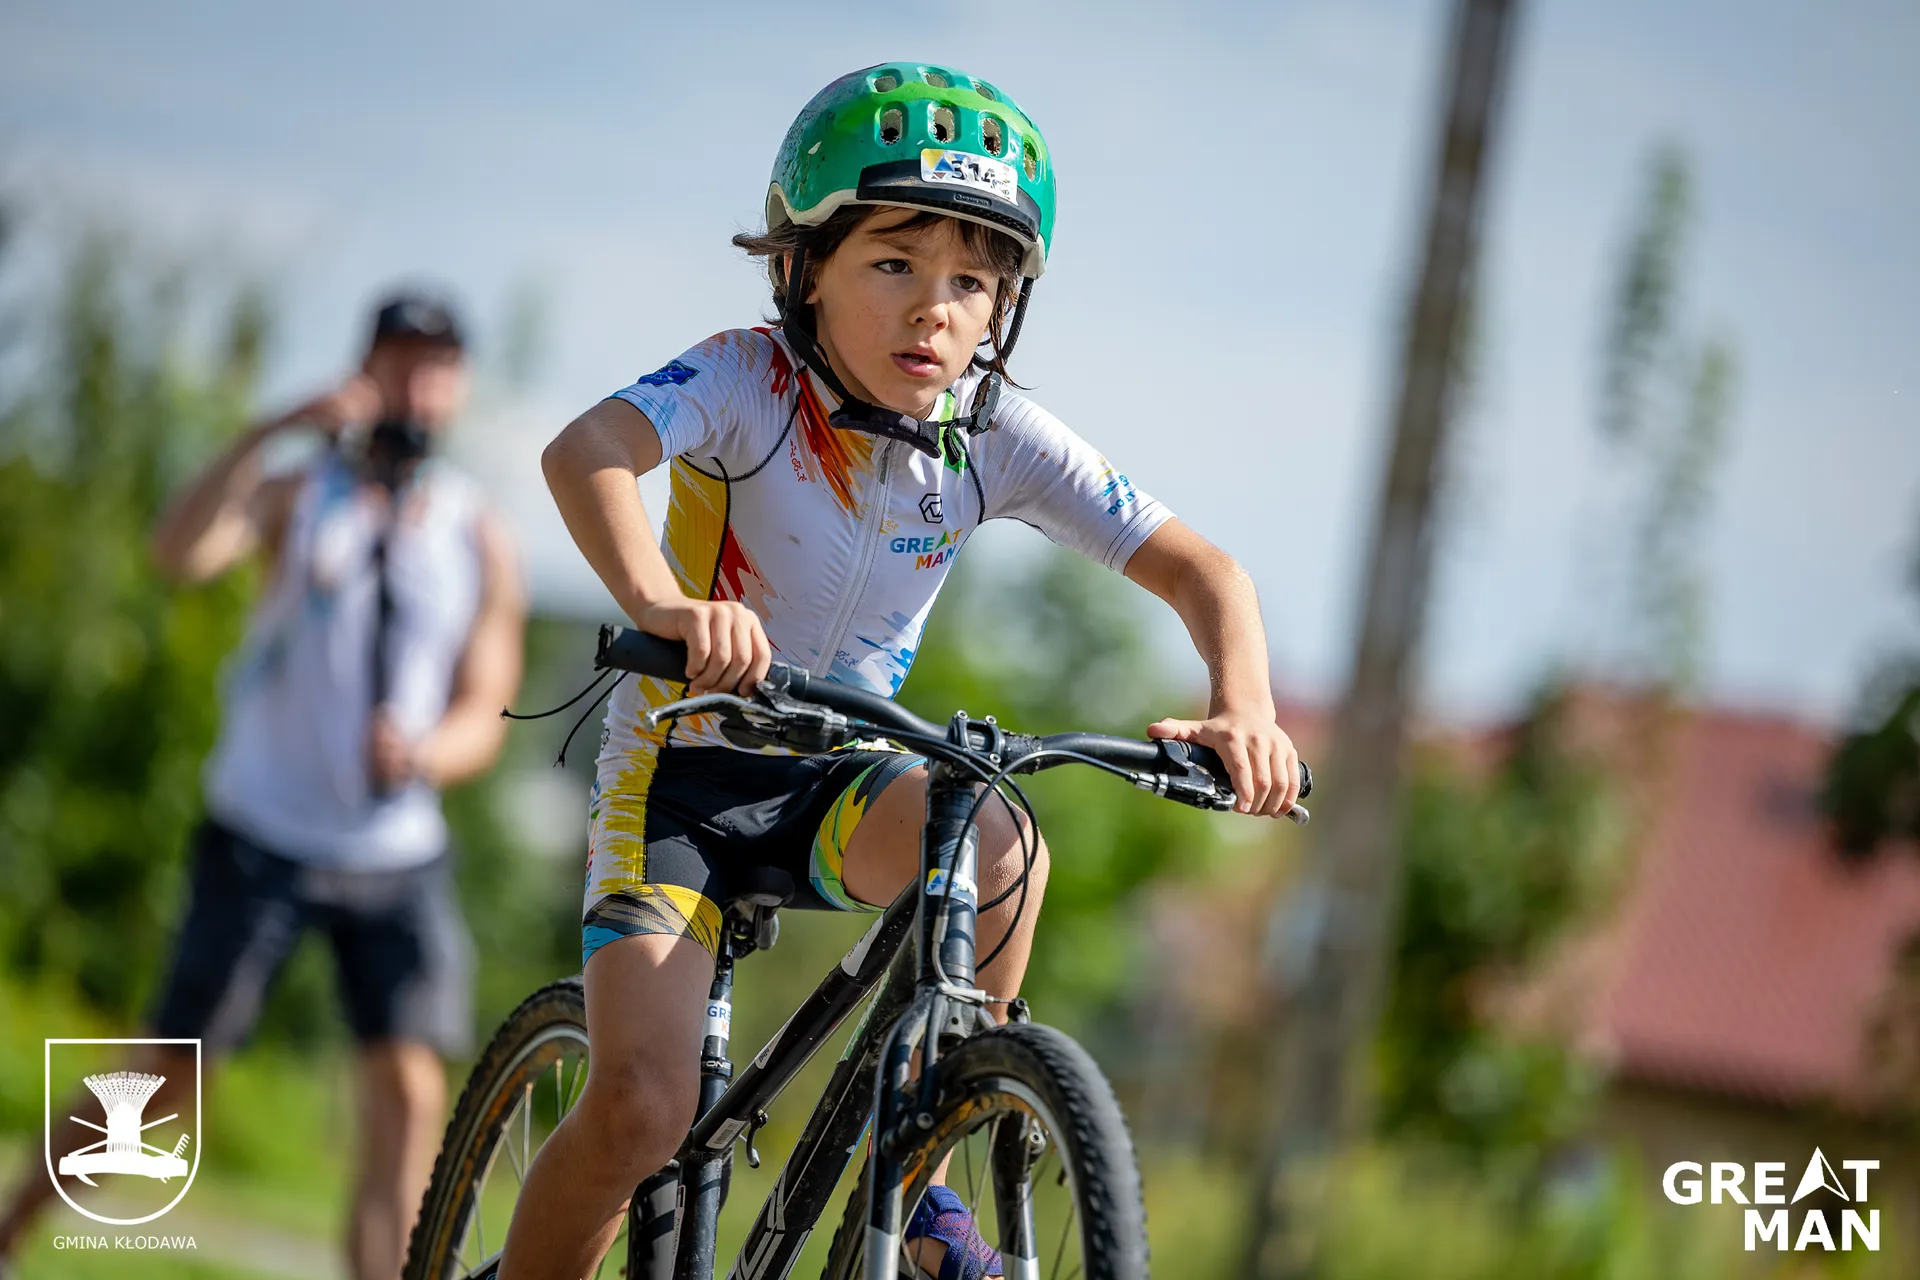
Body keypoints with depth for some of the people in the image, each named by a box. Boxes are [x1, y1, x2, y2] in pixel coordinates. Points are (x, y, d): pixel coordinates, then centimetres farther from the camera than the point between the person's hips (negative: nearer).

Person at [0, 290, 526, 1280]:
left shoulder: (481, 541, 5)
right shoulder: (299, 500, 1)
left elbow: (482, 715, 1)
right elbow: (179, 552, -20)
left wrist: (421, 752, -22)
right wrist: (273, 432, -32)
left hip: (397, 857, 2)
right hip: (262, 838, -2)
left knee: (409, 1090, -13)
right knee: (171, 1077, 0)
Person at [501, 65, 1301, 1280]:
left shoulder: (997, 437, -11)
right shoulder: (750, 382, -21)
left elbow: (1201, 568, -11)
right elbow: (585, 450, -40)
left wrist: (1245, 711, -32)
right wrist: (661, 603, -61)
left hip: (838, 777, 3)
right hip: (686, 768, -3)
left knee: (999, 850, -30)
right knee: (642, 1108, -21)